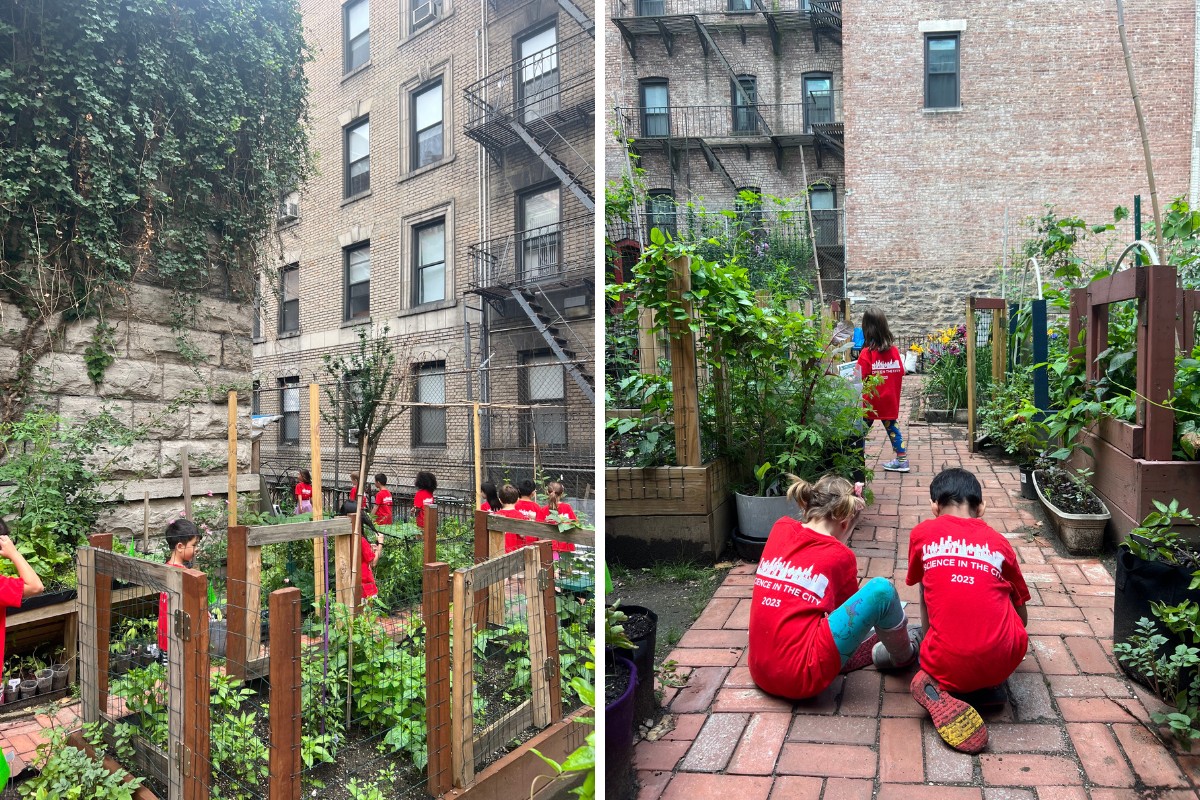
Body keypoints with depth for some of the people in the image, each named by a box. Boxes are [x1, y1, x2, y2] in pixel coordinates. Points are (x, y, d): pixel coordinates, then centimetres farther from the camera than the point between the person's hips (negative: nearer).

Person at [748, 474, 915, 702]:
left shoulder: (780, 529, 6)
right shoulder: (840, 556, -5)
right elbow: (850, 610, 17)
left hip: (760, 671, 8)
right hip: (803, 676, -7)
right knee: (881, 590, -3)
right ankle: (904, 656, 23)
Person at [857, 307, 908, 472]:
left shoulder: (867, 352, -18)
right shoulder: (894, 350, -4)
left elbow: (860, 378, -19)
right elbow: (901, 372, 3)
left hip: (870, 401, -4)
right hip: (890, 400, 4)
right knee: (891, 428, 15)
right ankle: (902, 460, 17)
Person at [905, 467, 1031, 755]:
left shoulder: (922, 534, 7)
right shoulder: (999, 542, 12)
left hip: (949, 664, -2)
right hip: (1005, 660, 2)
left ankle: (940, 690, 1)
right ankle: (988, 688, 12)